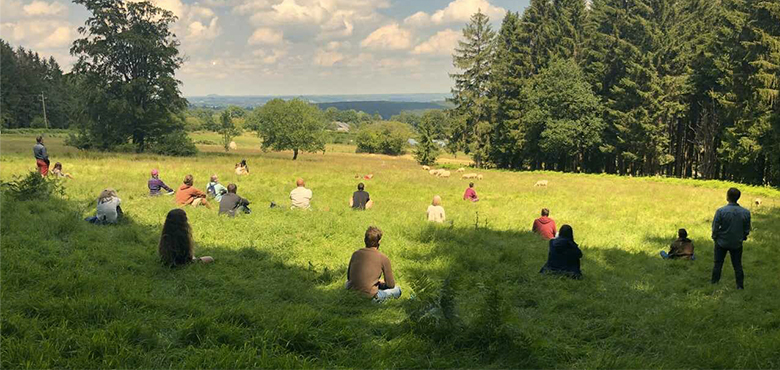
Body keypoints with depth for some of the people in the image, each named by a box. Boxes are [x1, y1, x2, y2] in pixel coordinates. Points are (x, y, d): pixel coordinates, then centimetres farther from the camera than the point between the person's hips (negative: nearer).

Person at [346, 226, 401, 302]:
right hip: (369, 295, -4)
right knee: (397, 290, 18)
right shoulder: (383, 258, -8)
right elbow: (391, 284, 1)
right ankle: (377, 298, 2)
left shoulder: (356, 253, 4)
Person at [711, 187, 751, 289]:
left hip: (722, 243, -2)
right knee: (737, 265, 14)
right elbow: (747, 229, 1)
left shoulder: (721, 211, -20)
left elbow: (715, 227, -12)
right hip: (737, 243, 2)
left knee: (718, 264, 13)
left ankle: (714, 283, 18)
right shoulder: (746, 212, -10)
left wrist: (715, 237, 6)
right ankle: (740, 285, 18)